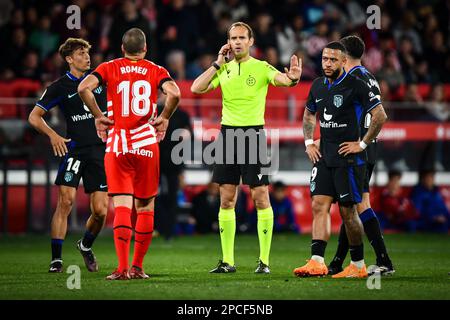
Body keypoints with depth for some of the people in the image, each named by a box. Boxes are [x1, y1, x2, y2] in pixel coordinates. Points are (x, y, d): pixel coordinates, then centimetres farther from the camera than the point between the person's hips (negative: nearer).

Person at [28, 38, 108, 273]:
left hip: (100, 150, 2)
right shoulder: (60, 87, 2)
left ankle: (86, 245, 28)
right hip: (74, 148, -2)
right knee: (66, 201, -16)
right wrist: (52, 135, -12)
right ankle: (56, 258, -9)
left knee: (100, 211, -2)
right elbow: (34, 116, 4)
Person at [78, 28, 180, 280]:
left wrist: (98, 116, 0)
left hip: (117, 145, 0)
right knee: (145, 207, 11)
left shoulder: (109, 68, 5)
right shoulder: (156, 70, 5)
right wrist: (164, 117, 2)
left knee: (122, 207, -3)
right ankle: (138, 267, 12)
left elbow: (84, 87, -11)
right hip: (147, 144, 0)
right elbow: (174, 93, -14)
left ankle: (123, 268, -14)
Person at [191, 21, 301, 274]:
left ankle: (264, 260, 0)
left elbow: (281, 80, -22)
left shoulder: (261, 67, -3)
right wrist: (217, 64, -3)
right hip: (227, 133, 4)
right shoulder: (224, 69, 10)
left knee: (261, 197, -5)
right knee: (226, 200, 5)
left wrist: (292, 78, -45)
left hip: (253, 133, -4)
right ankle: (228, 261, 11)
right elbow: (196, 88, 1)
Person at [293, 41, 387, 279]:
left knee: (348, 210, -3)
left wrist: (362, 144, -12)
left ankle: (358, 265, 8)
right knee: (319, 205, -4)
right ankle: (317, 262, -9)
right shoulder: (318, 86, 10)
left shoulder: (355, 86, -11)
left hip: (348, 157, -6)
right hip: (324, 157, 6)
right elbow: (308, 114, 28)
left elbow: (380, 116, -13)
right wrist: (309, 143, 15)